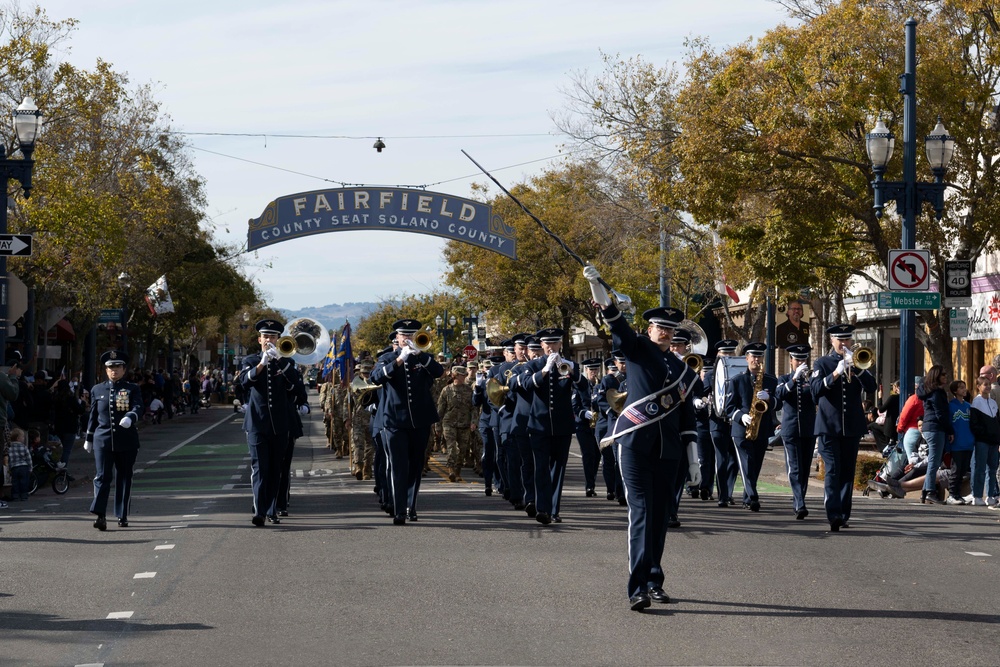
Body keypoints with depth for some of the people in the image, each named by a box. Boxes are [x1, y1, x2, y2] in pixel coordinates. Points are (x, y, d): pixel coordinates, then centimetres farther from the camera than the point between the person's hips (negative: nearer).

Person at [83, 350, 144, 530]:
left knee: (124, 478, 7)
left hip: (126, 440, -1)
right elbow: (93, 415, 16)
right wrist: (88, 438, 16)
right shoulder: (97, 390, 11)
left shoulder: (132, 389, 4)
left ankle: (122, 516, 17)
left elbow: (138, 408, -12)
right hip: (103, 439, 1)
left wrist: (130, 418, -34)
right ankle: (100, 516, -18)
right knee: (102, 477, -10)